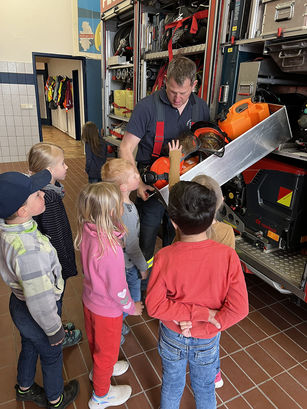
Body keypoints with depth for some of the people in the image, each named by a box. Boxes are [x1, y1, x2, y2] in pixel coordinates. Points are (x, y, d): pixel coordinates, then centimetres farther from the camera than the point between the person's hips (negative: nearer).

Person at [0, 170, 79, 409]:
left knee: (30, 347, 33)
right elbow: (41, 304, -32)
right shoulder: (29, 252, -43)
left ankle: (25, 388, 63)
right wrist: (55, 330, -16)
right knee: (51, 356, 23)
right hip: (34, 316, -7)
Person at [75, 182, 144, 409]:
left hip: (89, 300, 7)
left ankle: (100, 369, 62)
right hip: (107, 309, -6)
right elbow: (117, 289, -25)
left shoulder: (86, 231, -18)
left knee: (95, 341, 32)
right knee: (107, 350, 21)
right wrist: (132, 307, -8)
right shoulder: (110, 249, -40)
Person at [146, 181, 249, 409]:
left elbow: (154, 306, -22)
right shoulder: (228, 256, -27)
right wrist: (205, 318, -16)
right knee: (205, 387, 30)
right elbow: (239, 309, -23)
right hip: (208, 340, 1)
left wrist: (197, 313, -19)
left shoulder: (165, 258, -27)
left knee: (172, 386, 29)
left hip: (173, 337, 0)